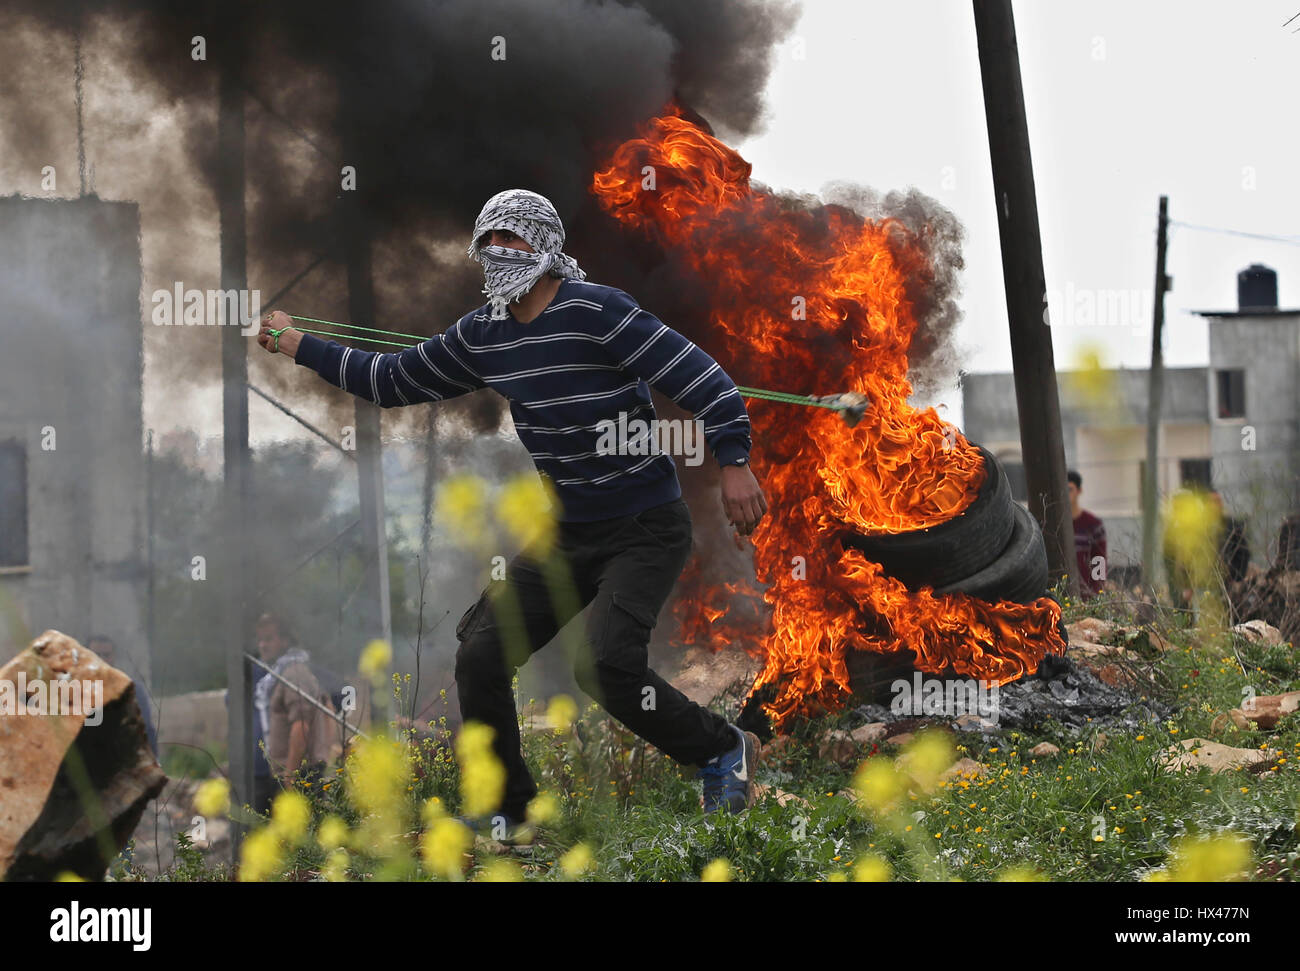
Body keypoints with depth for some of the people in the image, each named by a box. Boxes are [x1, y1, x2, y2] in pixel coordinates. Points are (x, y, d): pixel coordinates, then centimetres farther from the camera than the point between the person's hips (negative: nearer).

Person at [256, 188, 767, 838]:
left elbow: (695, 373, -19)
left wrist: (733, 461, -25)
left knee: (604, 665, -24)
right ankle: (509, 815, 15)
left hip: (647, 532, -7)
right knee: (481, 658, -2)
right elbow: (397, 380, 18)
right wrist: (300, 346, 17)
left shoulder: (595, 310, -17)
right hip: (566, 535, 7)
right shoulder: (482, 335, 6)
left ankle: (724, 752, 2)